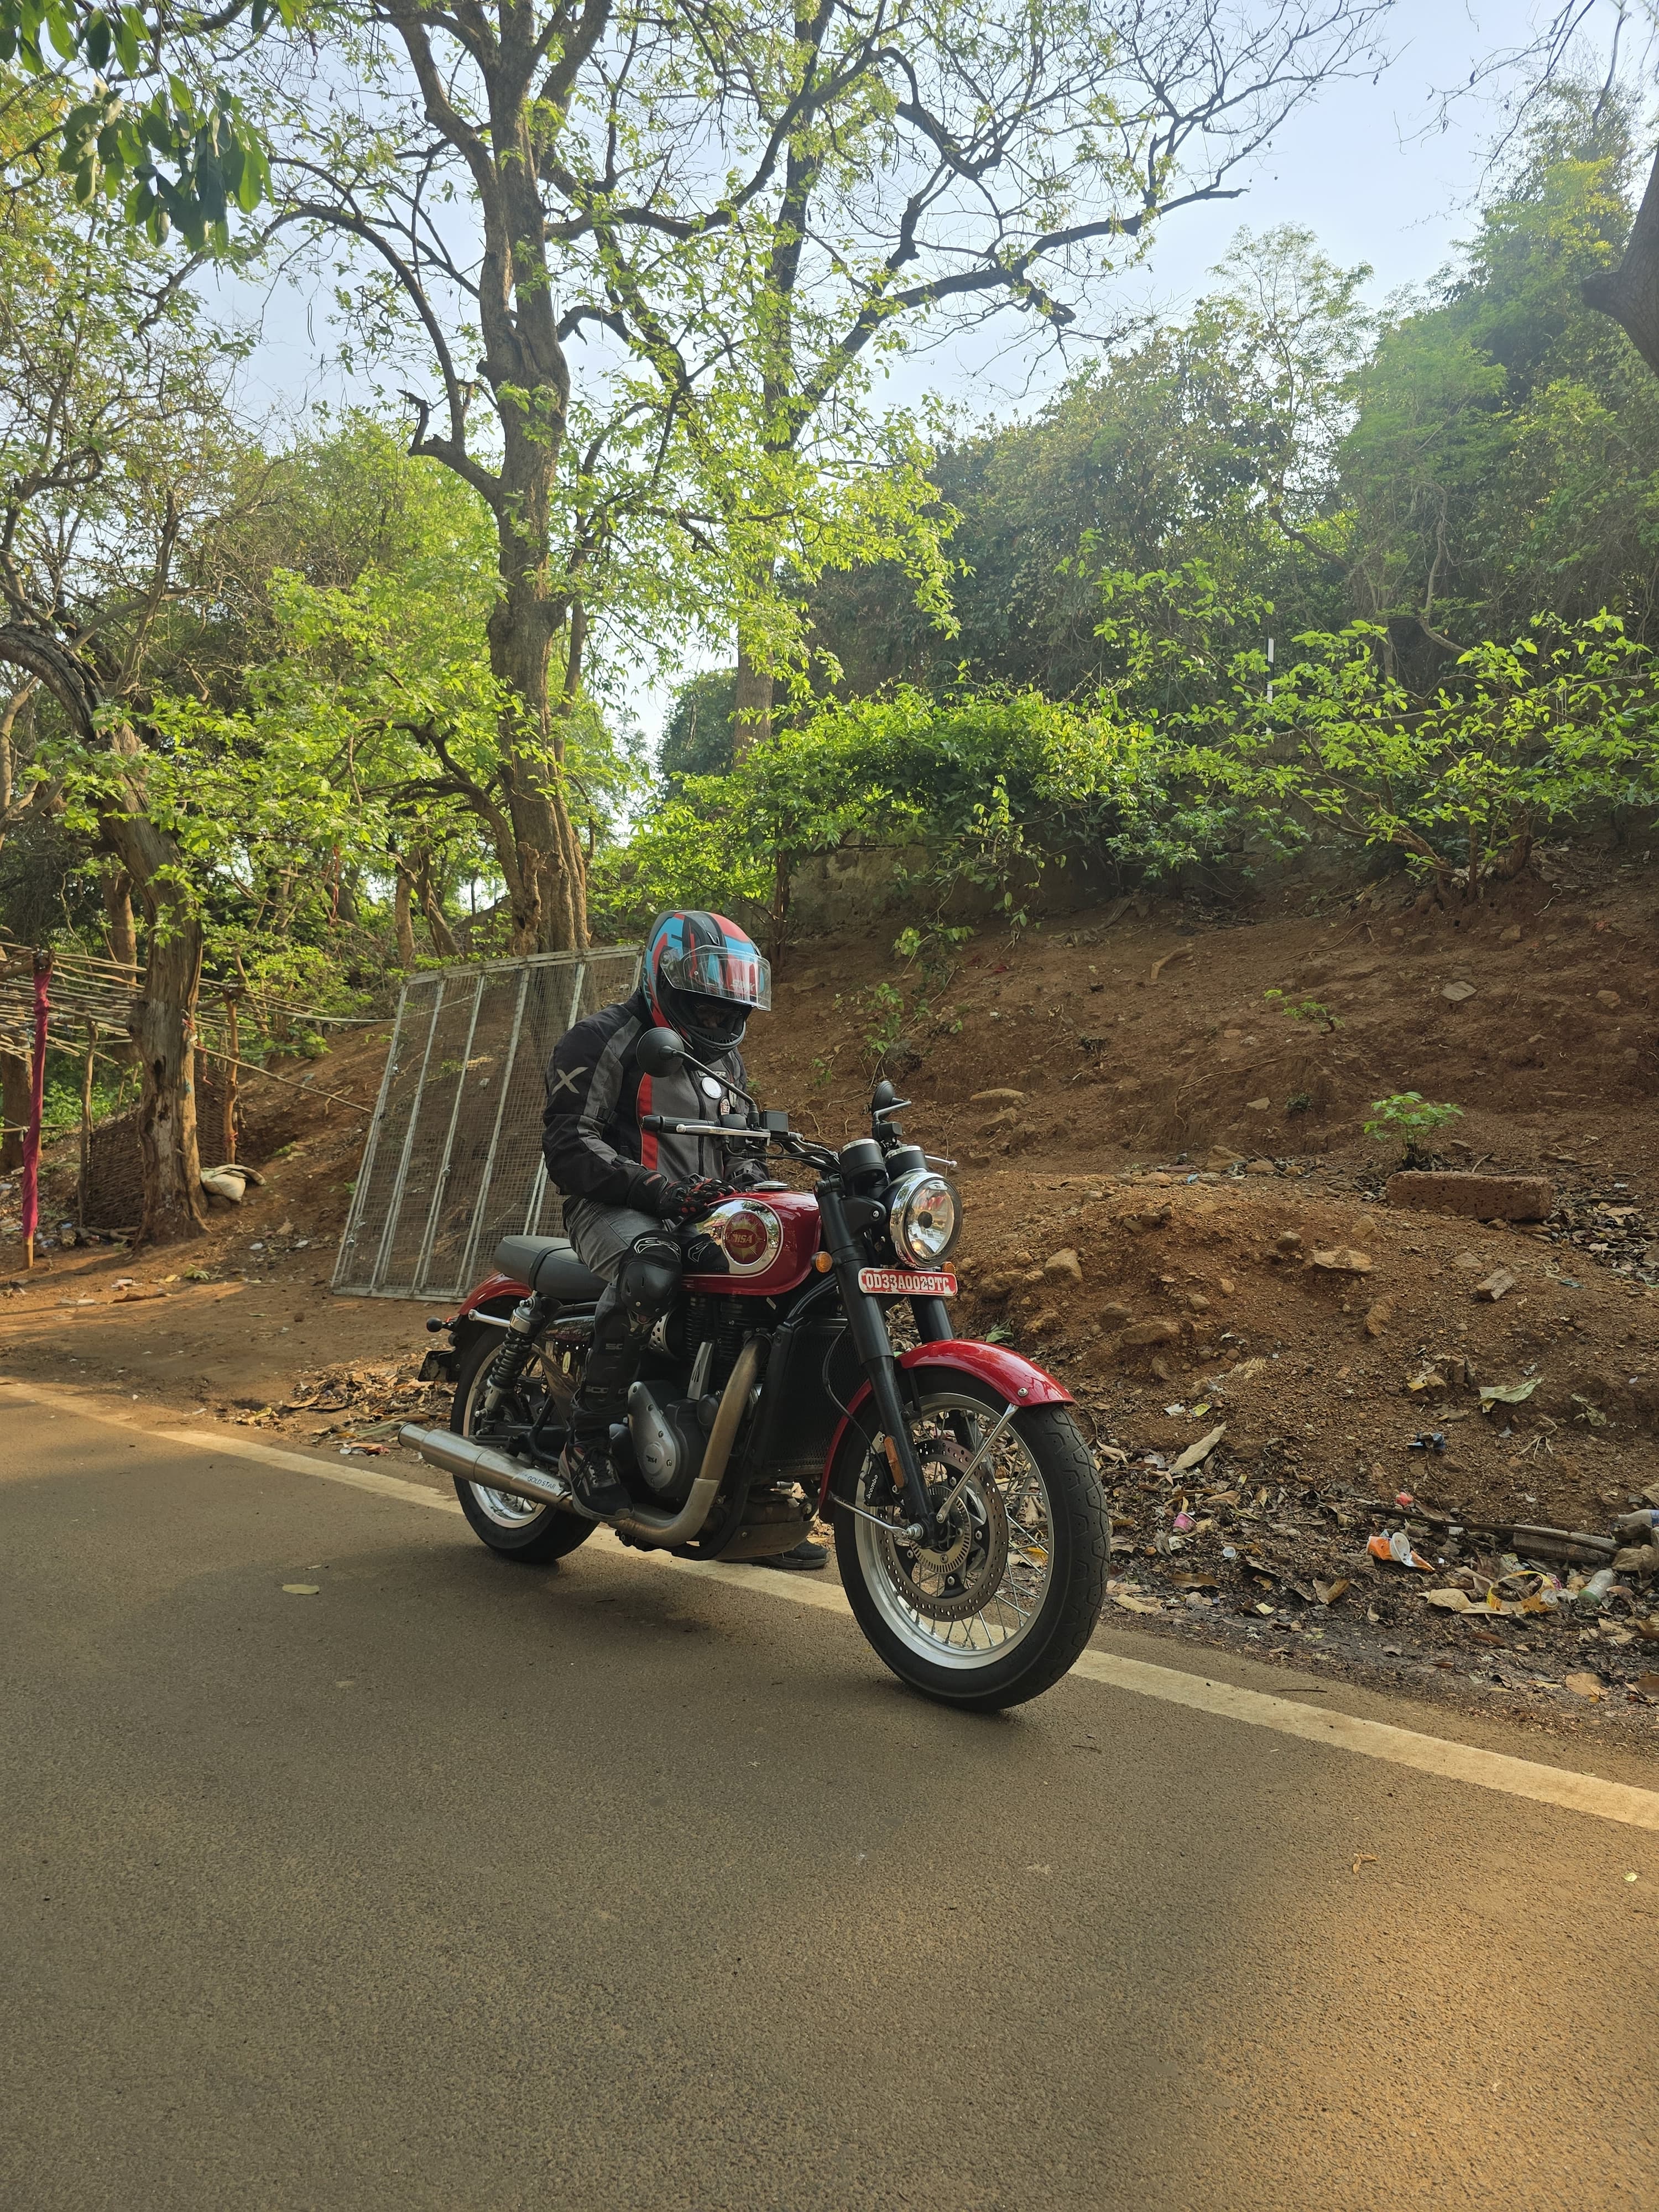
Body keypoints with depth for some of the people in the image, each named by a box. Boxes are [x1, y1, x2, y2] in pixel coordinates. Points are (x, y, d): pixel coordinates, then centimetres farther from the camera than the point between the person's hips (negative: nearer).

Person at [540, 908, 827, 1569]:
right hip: (614, 1210, -7)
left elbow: (742, 1148, 28)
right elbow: (569, 1147, -13)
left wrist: (759, 1187, 4)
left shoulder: (725, 1060, 22)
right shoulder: (602, 1040, -3)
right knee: (650, 1270, -40)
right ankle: (587, 1442, -26)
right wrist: (659, 1192, -24)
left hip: (705, 1214, 7)